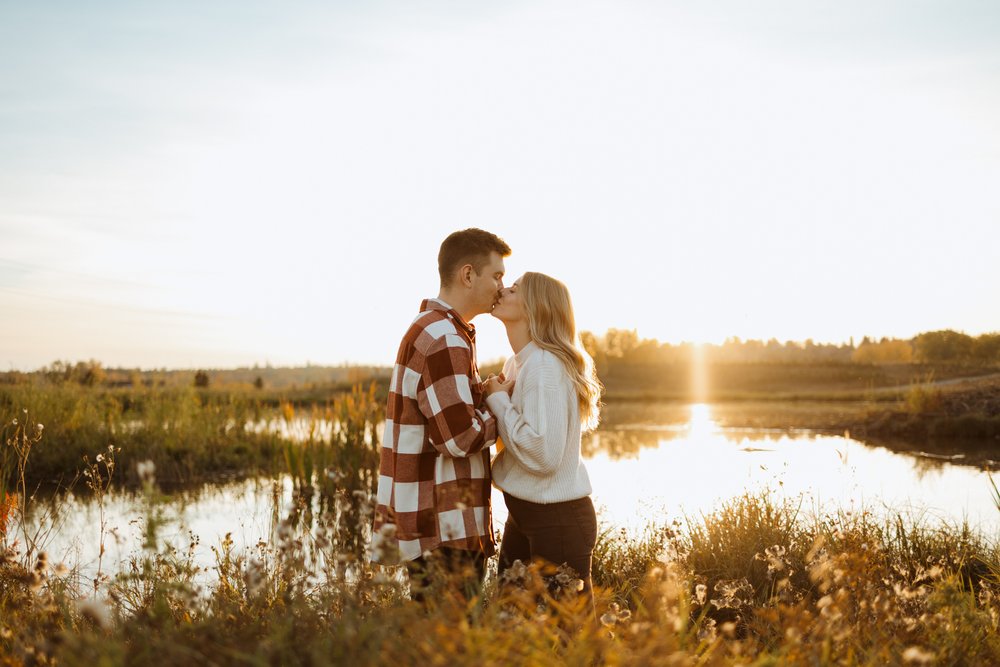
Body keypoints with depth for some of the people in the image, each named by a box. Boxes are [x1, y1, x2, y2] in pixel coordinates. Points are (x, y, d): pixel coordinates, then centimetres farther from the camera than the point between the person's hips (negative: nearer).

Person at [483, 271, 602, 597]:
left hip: (558, 520, -10)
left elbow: (544, 454, -27)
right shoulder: (517, 363, 9)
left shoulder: (545, 366, -20)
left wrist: (499, 401, -17)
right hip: (523, 515, 10)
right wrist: (496, 399, -2)